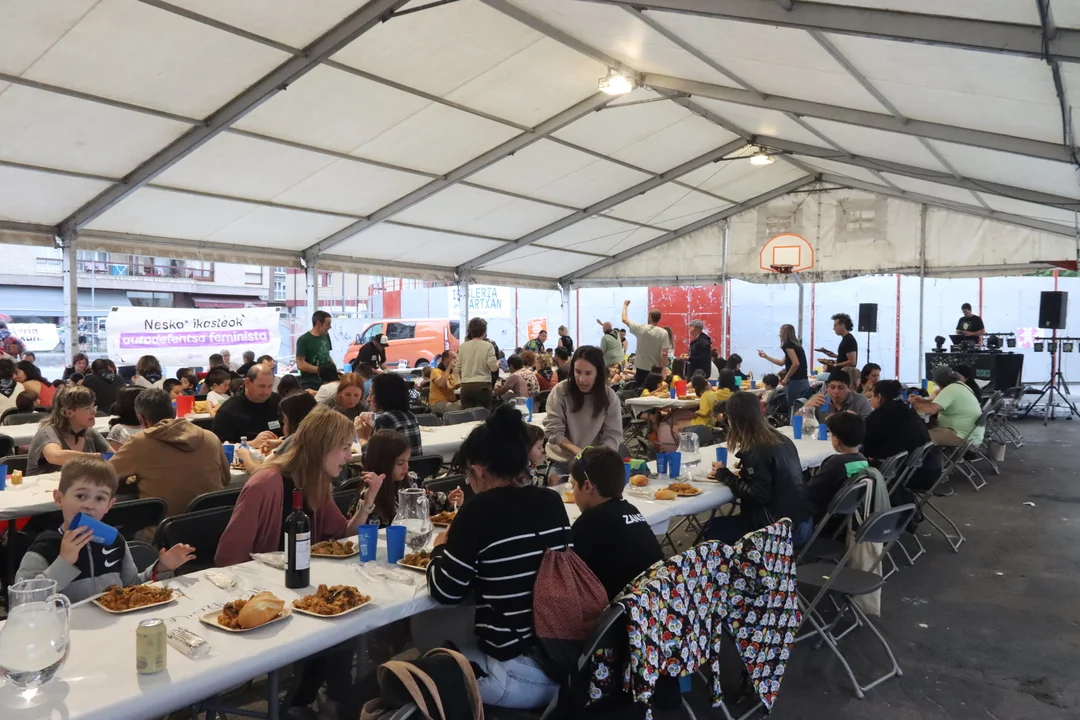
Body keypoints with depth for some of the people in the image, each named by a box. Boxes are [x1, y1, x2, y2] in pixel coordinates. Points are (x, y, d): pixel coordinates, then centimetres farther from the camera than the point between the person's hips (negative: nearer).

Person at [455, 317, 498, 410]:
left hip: (466, 387, 3)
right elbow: (493, 368, -9)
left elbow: (457, 369, 7)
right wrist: (498, 363, 13)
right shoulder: (488, 346, -5)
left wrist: (458, 381, 26)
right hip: (483, 386, -3)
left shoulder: (463, 346, 4)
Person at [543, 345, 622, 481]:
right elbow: (554, 431, -12)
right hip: (562, 461, -1)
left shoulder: (609, 396, -7)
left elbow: (613, 435, -8)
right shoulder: (560, 391, -11)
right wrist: (577, 451, -28)